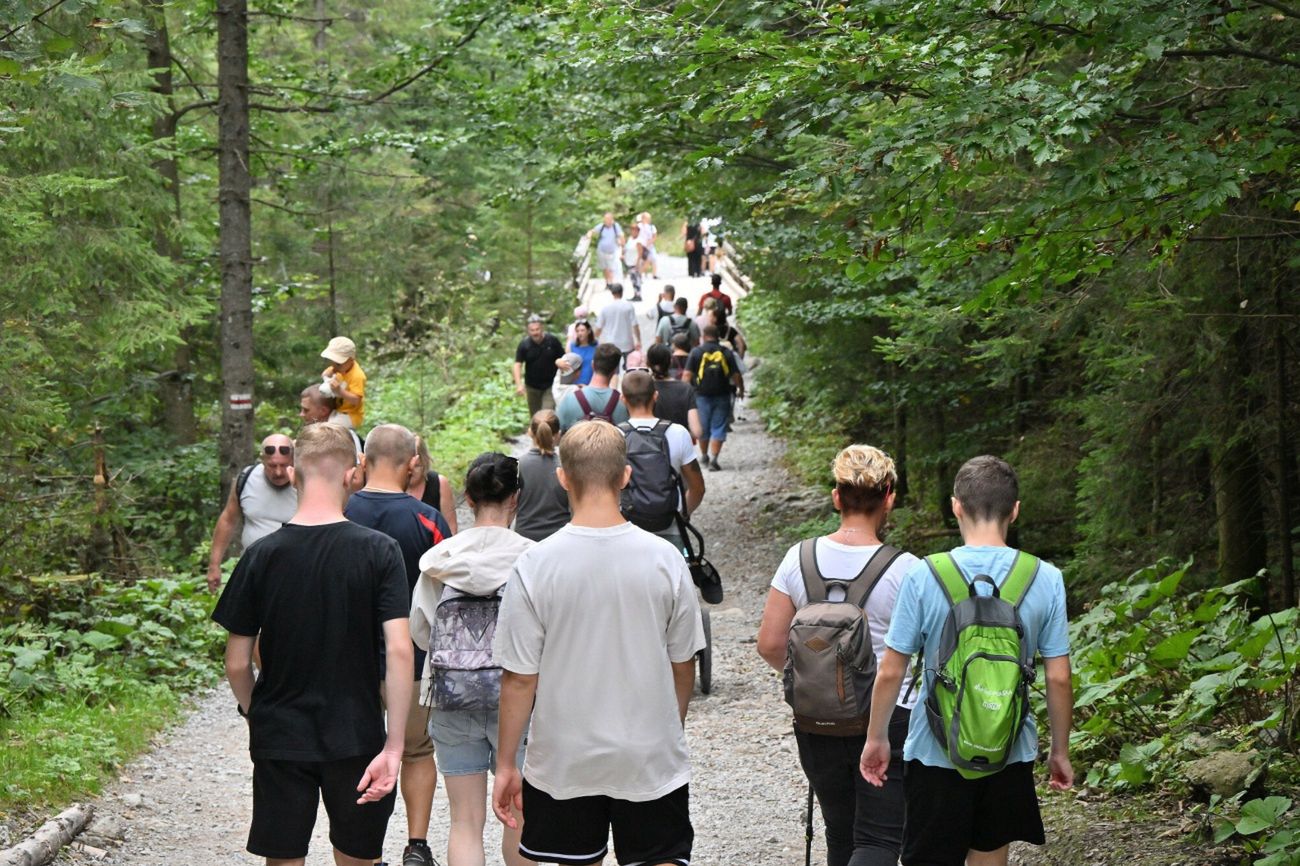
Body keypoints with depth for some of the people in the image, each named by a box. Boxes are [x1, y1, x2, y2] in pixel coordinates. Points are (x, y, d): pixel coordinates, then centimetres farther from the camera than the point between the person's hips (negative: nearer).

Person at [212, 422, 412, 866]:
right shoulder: (378, 551, -9)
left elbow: (237, 665, -2)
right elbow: (399, 651, -16)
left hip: (279, 741, 1)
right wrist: (393, 746, -13)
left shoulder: (262, 556, -6)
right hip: (356, 740, -1)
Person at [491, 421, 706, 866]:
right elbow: (683, 664, 2)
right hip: (652, 760, 0)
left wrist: (505, 764, 2)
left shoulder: (534, 566, -12)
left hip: (564, 760, 0)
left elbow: (520, 678, -8)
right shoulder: (664, 559, -8)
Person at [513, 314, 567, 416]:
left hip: (550, 385, -2)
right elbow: (517, 364, -14)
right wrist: (519, 384, -26)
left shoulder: (552, 341, -9)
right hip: (532, 386, 2)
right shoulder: (524, 344, -9)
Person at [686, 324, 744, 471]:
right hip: (722, 395, 0)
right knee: (718, 428, 2)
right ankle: (713, 458, -9)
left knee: (703, 427, 16)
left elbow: (688, 374, -8)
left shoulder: (696, 352, -3)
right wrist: (741, 389, 16)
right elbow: (736, 375, -1)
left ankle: (704, 456, 32)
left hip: (702, 395, 0)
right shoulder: (726, 352, -1)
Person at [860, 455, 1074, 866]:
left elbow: (891, 672, -7)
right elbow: (1058, 679, -2)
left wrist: (876, 738, 8)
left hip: (937, 753, -2)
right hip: (1009, 754, 2)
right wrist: (1060, 750, 11)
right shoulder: (1046, 580, -7)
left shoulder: (923, 577, -12)